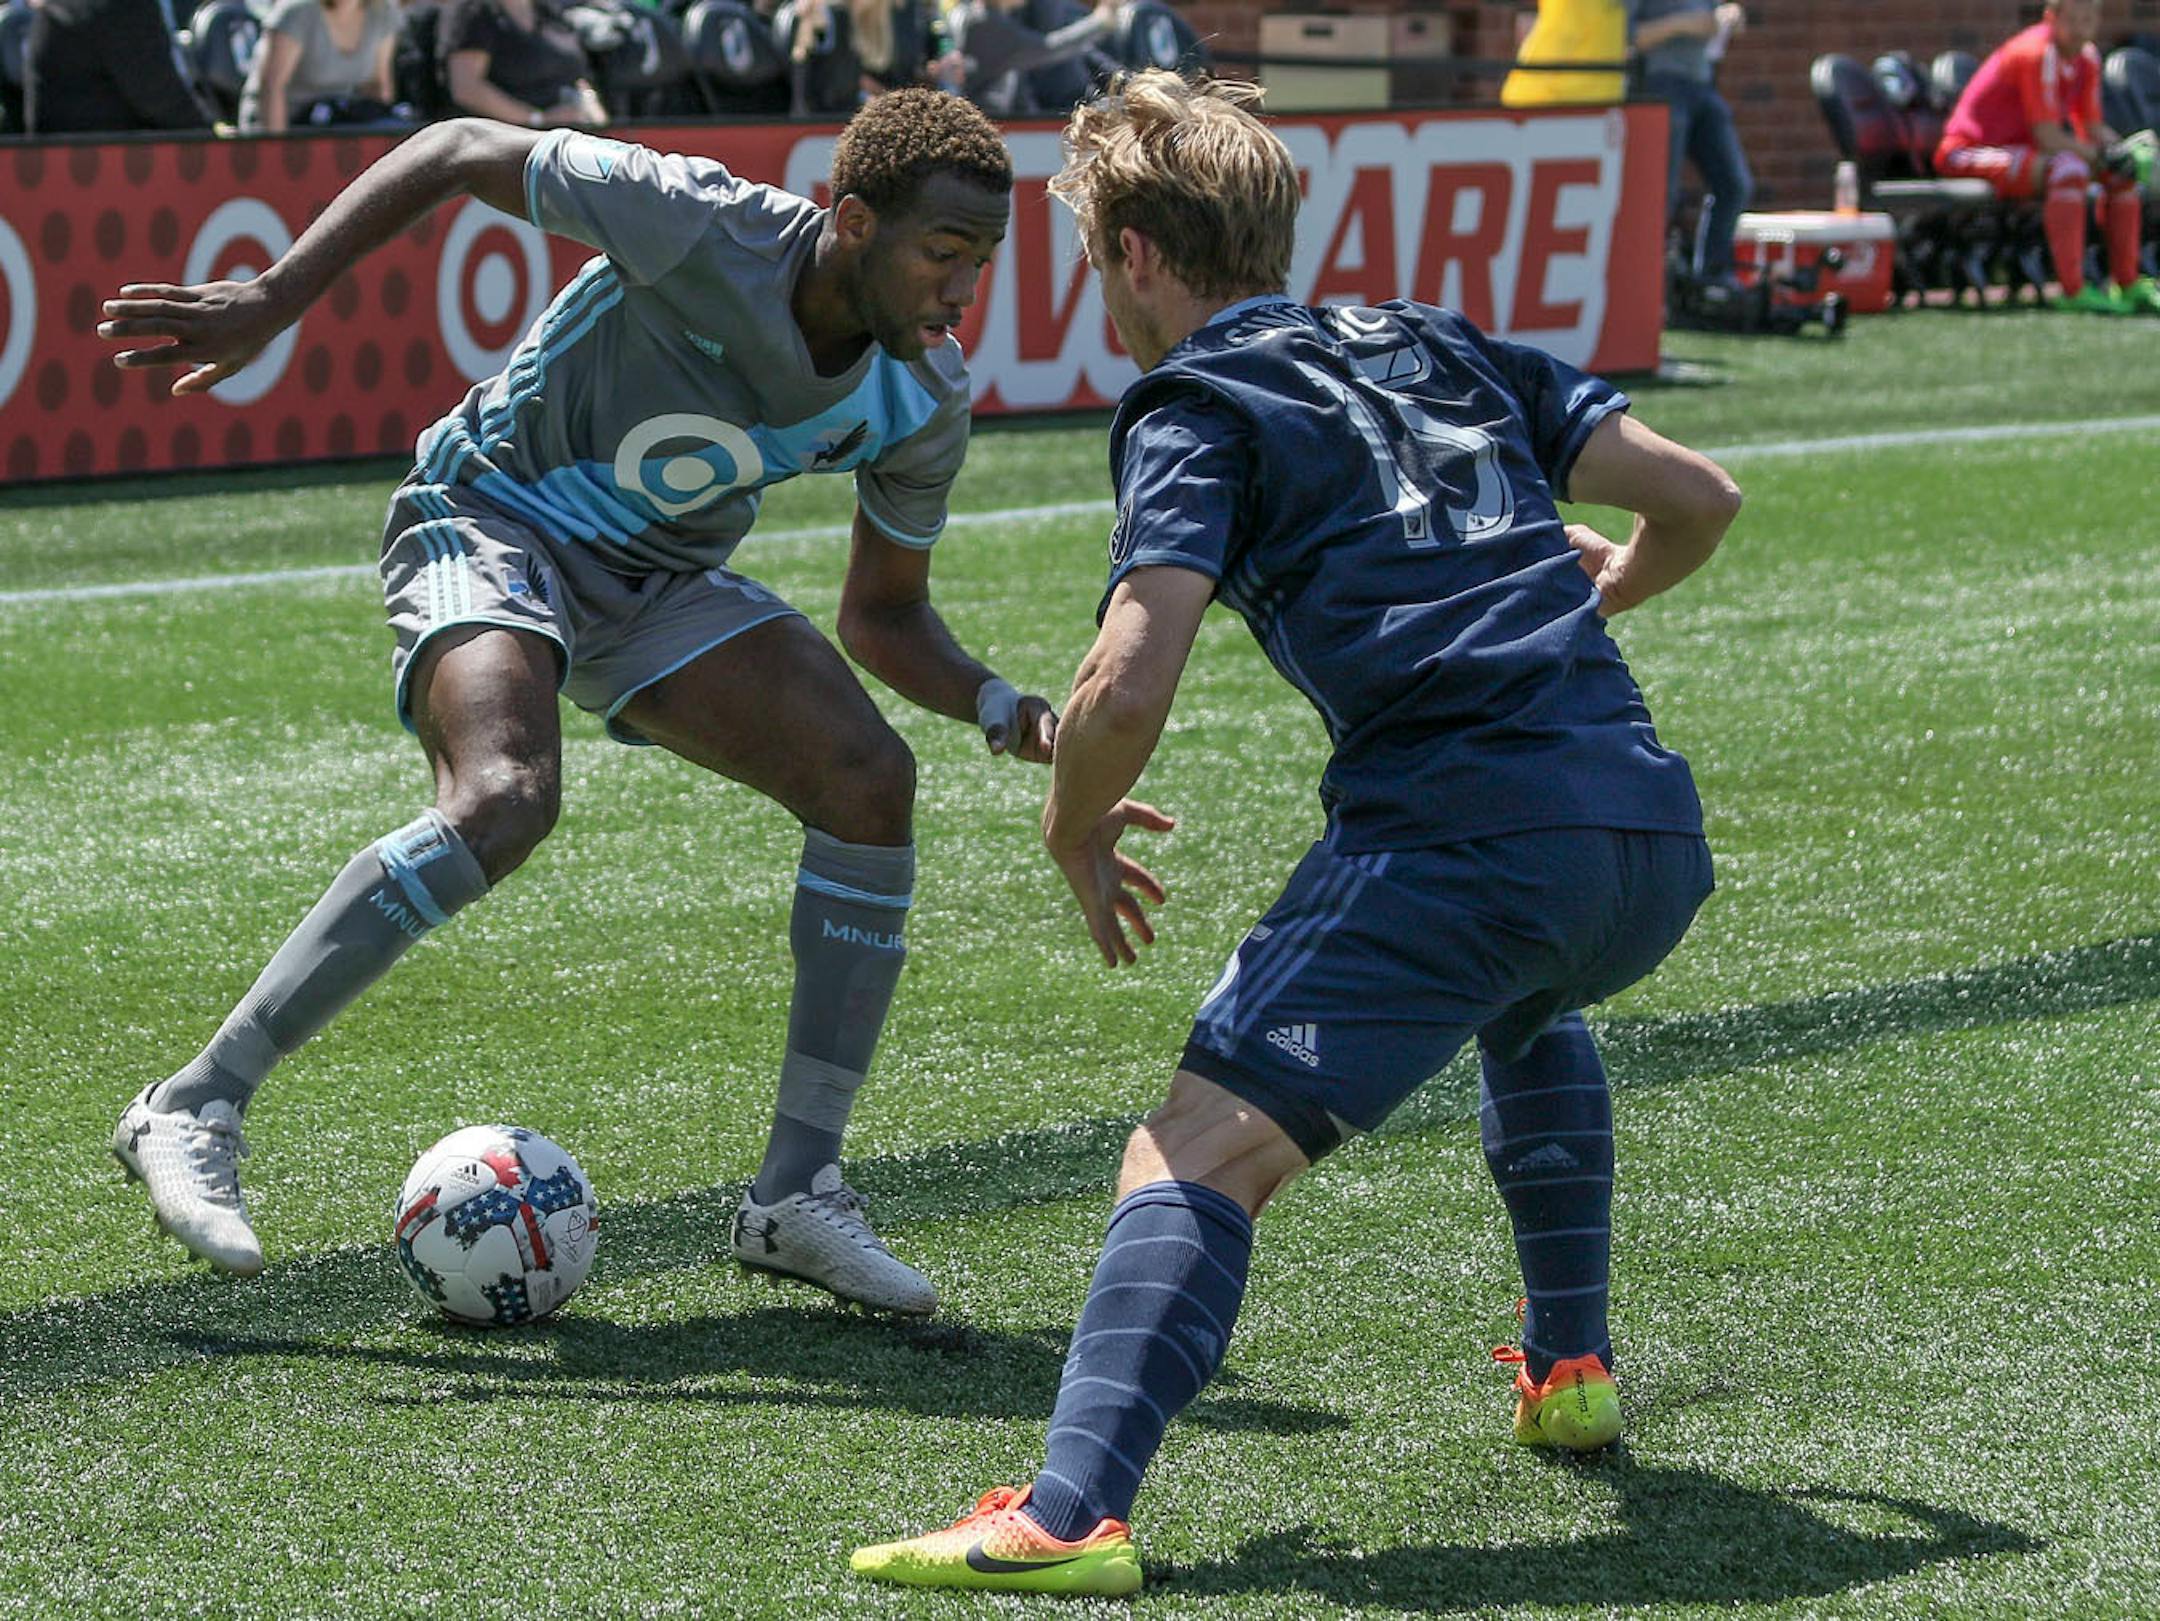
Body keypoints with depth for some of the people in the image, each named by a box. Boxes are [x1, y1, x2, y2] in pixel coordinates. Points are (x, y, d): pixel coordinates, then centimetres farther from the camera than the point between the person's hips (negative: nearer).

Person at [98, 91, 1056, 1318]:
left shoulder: (926, 403, -10)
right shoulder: (701, 225, -27)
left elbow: (886, 616, 3)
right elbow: (459, 153, -16)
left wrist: (1001, 709, -17)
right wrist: (273, 300, -21)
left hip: (662, 585, 6)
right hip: (494, 519, -6)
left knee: (870, 778, -13)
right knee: (507, 799, -33)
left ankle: (798, 1194, -4)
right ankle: (193, 1112, -26)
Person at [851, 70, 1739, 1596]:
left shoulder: (1198, 409, 4)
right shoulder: (1443, 345, 23)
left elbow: (1128, 686, -9)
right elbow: (1701, 496, 24)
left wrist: (1073, 834, 11)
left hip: (1455, 833, -7)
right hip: (1656, 837, 7)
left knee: (1193, 1160, -11)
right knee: (1527, 1005, 41)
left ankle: (1073, 1513, -31)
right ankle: (1570, 1369, 42)